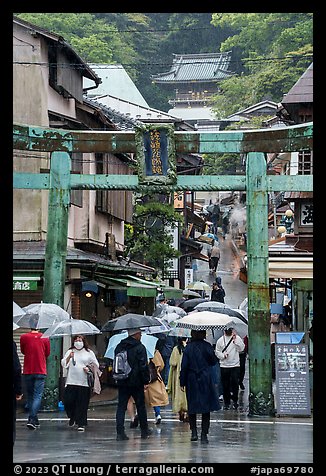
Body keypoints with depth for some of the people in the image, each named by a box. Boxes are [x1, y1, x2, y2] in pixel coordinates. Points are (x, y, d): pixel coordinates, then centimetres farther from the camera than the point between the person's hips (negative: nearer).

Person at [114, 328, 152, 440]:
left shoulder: (119, 347, 8)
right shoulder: (140, 347, -10)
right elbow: (143, 366, -13)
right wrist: (146, 381, -7)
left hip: (122, 383, 4)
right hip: (136, 382, -4)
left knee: (121, 407, 2)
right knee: (141, 406, 10)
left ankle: (120, 433, -7)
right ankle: (144, 430, 20)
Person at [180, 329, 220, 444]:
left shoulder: (188, 348, -4)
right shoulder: (207, 346, -6)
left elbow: (184, 366, -4)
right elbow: (214, 361, 2)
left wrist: (182, 382, 2)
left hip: (192, 380, 1)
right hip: (206, 380, -1)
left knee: (192, 407, 12)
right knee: (206, 408, 4)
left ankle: (194, 432, 6)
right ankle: (204, 435, 0)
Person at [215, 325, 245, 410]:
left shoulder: (237, 338, 2)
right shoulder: (220, 340, 6)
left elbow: (241, 349, -8)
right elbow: (217, 351, 10)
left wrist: (235, 340, -17)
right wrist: (223, 355, -8)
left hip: (235, 365, -1)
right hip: (224, 366, 1)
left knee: (235, 383, -7)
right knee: (225, 385, 4)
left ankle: (235, 400, 8)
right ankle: (226, 402, 14)